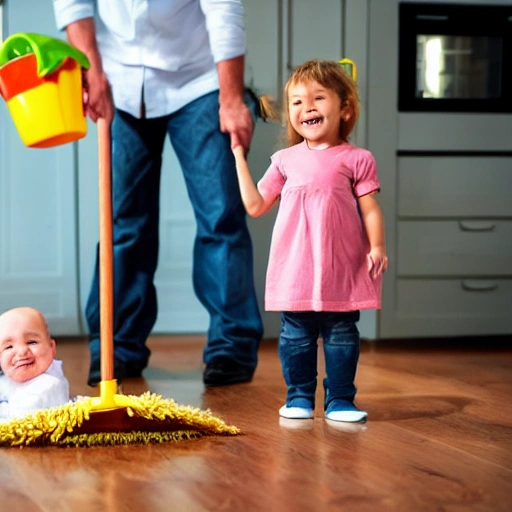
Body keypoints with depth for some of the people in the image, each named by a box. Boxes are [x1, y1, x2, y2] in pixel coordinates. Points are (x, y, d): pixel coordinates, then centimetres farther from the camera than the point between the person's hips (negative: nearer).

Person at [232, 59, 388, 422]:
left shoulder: (356, 159, 2)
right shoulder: (285, 160, 10)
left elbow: (370, 209, 1)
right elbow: (256, 205, 12)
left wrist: (377, 247, -12)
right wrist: (240, 157, 13)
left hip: (341, 270, -2)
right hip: (295, 269, 2)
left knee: (341, 335, 4)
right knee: (296, 335, 7)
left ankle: (340, 400, 13)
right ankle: (300, 397, 18)